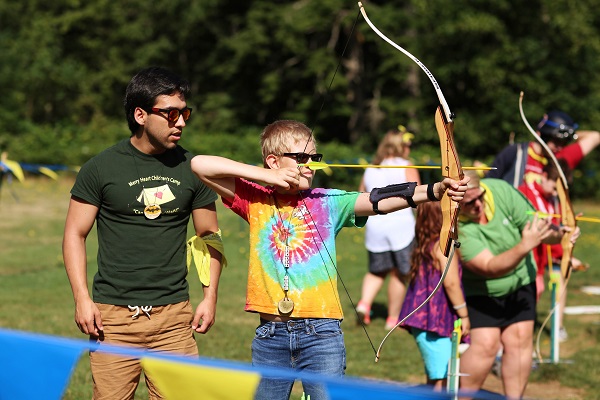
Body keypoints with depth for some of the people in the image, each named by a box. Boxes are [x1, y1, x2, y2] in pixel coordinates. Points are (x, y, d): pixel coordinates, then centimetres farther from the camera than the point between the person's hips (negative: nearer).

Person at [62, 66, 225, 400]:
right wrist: (82, 299, -6)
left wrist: (210, 297, 6)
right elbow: (75, 234, 3)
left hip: (174, 316, 2)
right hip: (112, 315, -2)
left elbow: (209, 235, 16)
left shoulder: (191, 169, 8)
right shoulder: (101, 168, 0)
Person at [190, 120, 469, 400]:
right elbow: (199, 164, -1)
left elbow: (379, 201, -13)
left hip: (321, 333, -1)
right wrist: (265, 176, -7)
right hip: (270, 335, 1)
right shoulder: (255, 201, 4)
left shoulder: (327, 202, 2)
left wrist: (435, 190, -29)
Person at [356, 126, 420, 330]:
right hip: (400, 224, -4)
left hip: (374, 226, 4)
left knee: (377, 271, 19)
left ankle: (364, 302, -5)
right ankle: (393, 318, 10)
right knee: (399, 274, 7)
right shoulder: (406, 168, -3)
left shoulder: (370, 170, 12)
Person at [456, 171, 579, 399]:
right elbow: (490, 267, -36)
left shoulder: (500, 190, -20)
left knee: (519, 339, -2)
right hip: (479, 292, -4)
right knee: (485, 344, -15)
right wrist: (525, 246, -48)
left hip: (520, 280, 4)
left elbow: (534, 225, -14)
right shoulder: (455, 227, -31)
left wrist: (558, 235, -36)